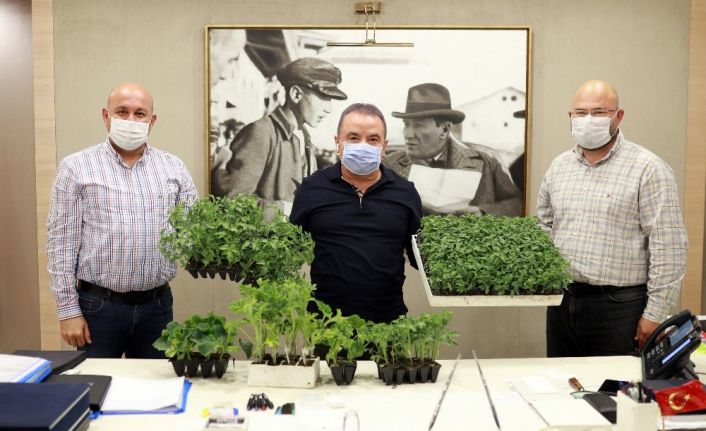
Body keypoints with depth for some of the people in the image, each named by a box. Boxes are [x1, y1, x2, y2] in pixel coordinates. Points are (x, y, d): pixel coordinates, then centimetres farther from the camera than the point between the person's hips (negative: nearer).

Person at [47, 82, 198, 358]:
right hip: (98, 305, -2)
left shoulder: (173, 167, 7)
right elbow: (62, 242, -3)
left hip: (158, 304, 3)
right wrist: (68, 309, -6)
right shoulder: (76, 167, -2)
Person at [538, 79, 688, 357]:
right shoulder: (559, 167, 9)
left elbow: (668, 248, -12)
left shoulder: (648, 169, -9)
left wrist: (655, 315, -12)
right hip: (561, 301, 5)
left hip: (619, 306, -5)